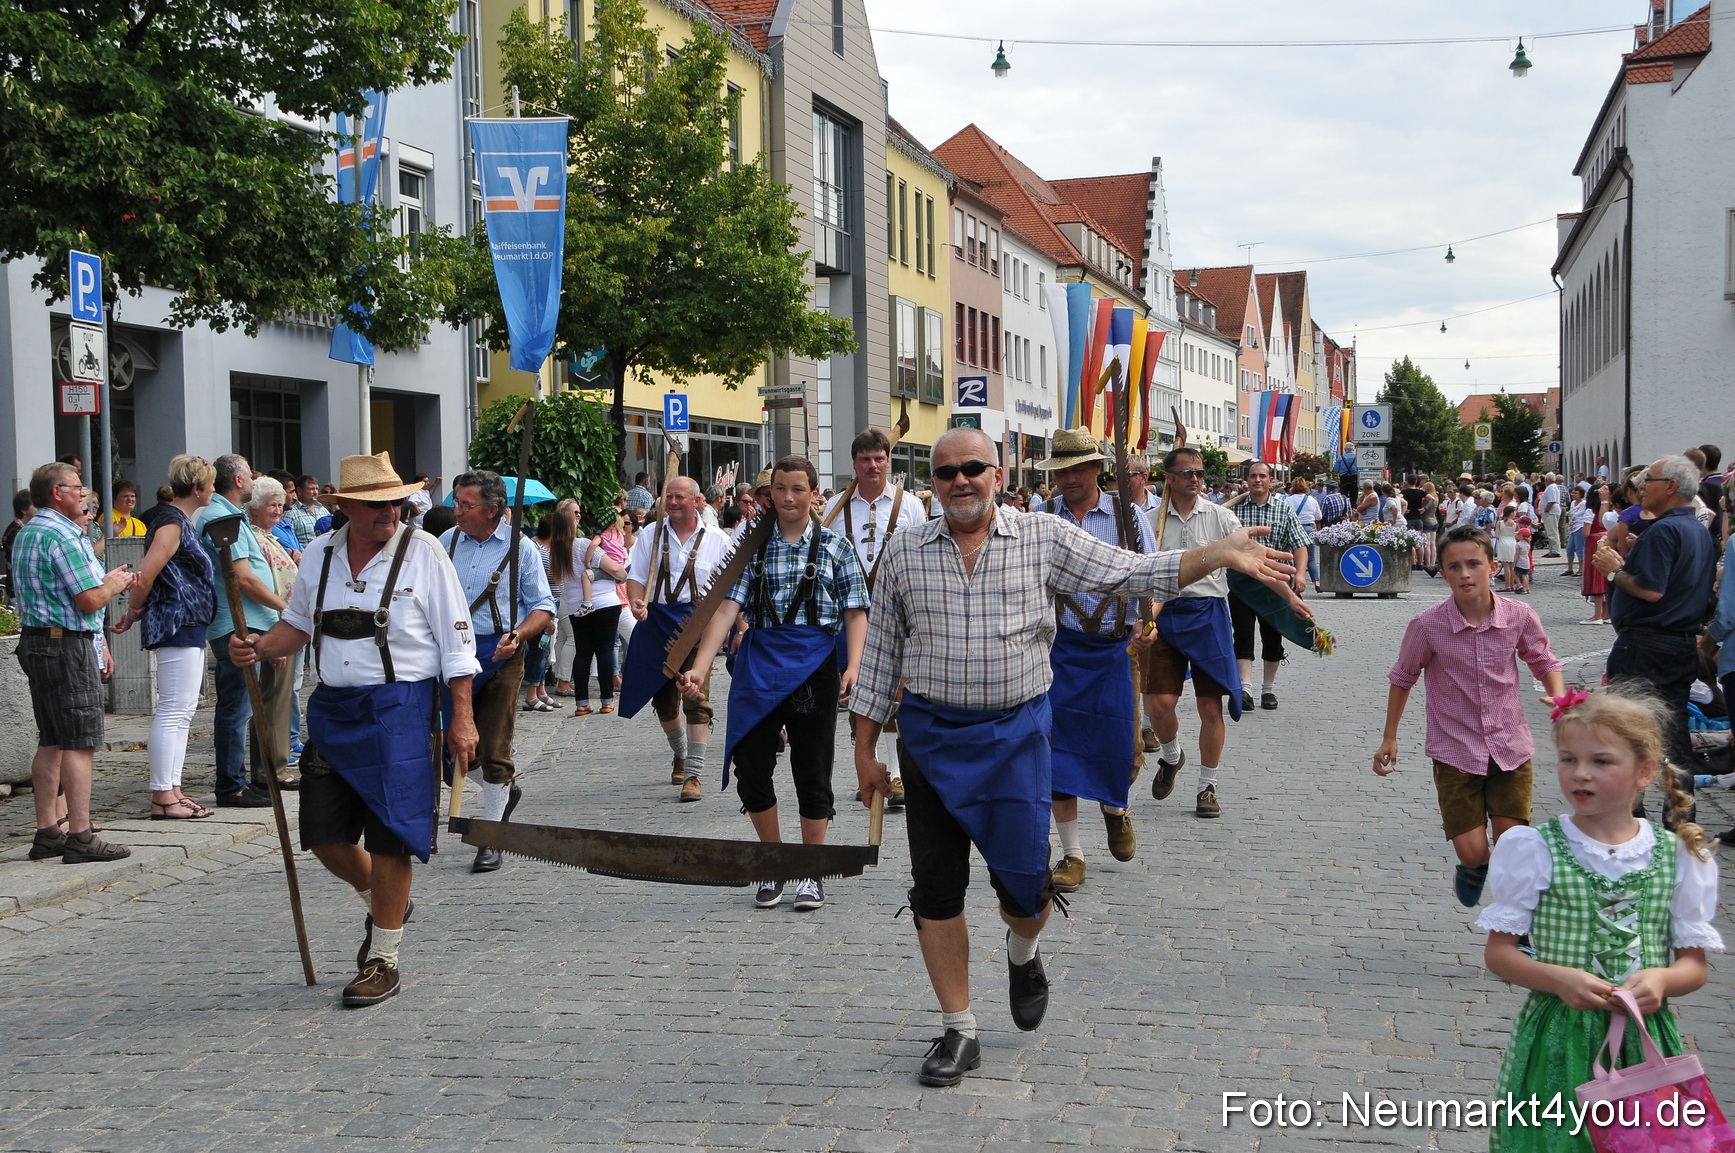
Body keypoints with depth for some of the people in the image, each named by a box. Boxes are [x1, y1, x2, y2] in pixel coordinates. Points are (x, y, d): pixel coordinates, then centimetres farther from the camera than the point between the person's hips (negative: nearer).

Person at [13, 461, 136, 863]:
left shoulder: (27, 534, 18)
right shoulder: (63, 536, -15)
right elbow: (90, 600, -19)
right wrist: (112, 584, 2)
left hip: (35, 642, 10)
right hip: (68, 646, -10)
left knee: (51, 741, 12)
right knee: (79, 743, -8)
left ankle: (47, 832, 15)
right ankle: (80, 837, -7)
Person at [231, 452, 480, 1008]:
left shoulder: (422, 553, -6)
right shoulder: (320, 554, 7)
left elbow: (456, 641, -5)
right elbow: (297, 624, 20)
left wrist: (462, 718, -9)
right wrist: (257, 647, -1)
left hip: (399, 709, -5)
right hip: (332, 707, 5)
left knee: (388, 836, -2)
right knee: (324, 834, 6)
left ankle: (383, 961, 12)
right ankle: (382, 903, 36)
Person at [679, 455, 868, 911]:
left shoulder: (835, 546, 4)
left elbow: (855, 613, 0)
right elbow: (728, 607, -4)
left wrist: (854, 665, -16)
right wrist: (699, 667, -15)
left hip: (815, 665, -2)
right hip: (759, 663, 2)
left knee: (812, 771, 4)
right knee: (750, 767, 2)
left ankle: (811, 873, 19)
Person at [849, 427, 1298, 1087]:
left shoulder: (1045, 540, 0)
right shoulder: (905, 553, 3)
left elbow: (1133, 574, -5)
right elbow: (881, 651, 8)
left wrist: (1219, 555, -19)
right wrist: (865, 750, 7)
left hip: (1016, 734, -1)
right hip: (930, 736, 1)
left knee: (1023, 882, 1)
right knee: (936, 889, 3)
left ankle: (1022, 952, 39)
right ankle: (959, 1032, 18)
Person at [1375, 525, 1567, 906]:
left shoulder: (1519, 616, -10)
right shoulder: (1427, 625, -15)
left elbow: (1545, 662, 8)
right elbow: (1402, 678, 2)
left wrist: (1560, 699, -12)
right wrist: (1389, 739, 7)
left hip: (1511, 747, 1)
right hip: (1456, 752, -1)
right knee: (1473, 852, -5)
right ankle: (1474, 868, 34)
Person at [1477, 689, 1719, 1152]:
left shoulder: (1679, 856, 2)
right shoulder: (1533, 849, -5)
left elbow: (1695, 963, 6)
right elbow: (1499, 952, -3)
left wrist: (1661, 979, -15)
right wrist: (1560, 979, -20)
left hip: (1643, 1042, 2)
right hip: (1556, 1042, -1)